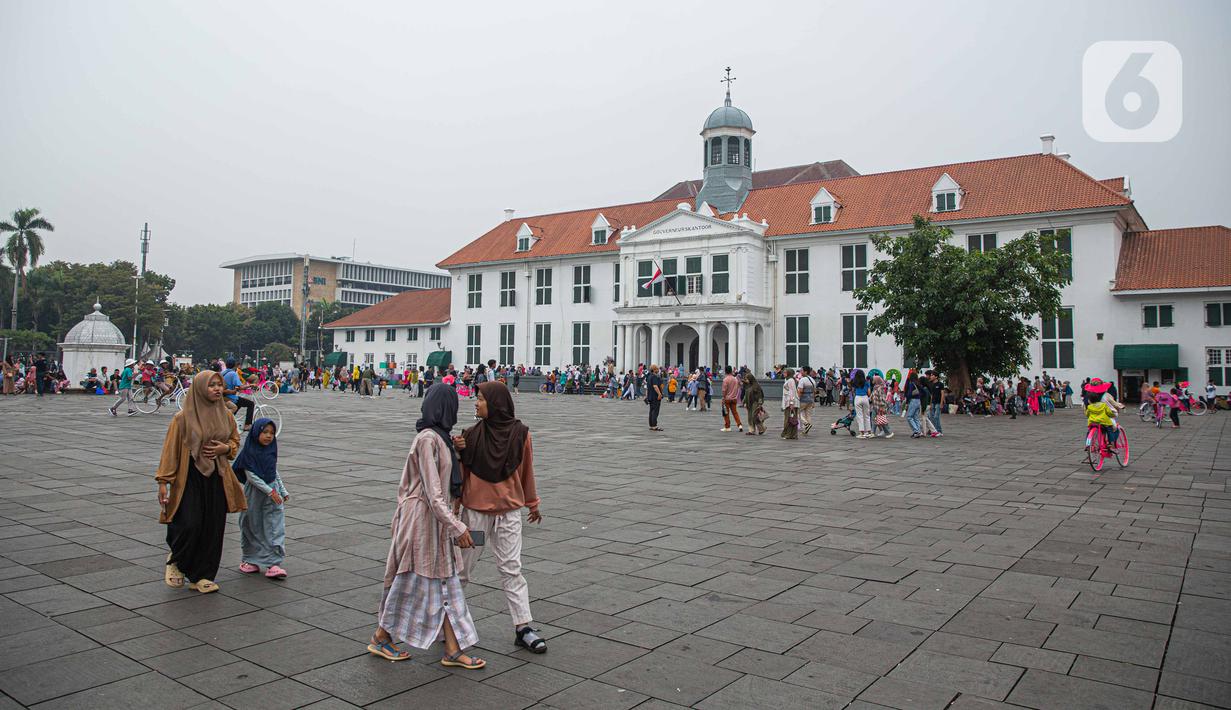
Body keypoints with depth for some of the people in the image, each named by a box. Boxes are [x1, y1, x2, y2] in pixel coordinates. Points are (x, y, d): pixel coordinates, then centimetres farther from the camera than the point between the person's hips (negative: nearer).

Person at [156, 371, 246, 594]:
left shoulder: (226, 416, 6)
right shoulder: (183, 417, -7)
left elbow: (235, 440, 18)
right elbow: (170, 449, -6)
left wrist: (225, 448, -5)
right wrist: (163, 482, -9)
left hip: (217, 478, 4)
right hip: (189, 477, -4)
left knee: (212, 529, 4)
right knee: (189, 525, -13)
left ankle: (201, 576, 17)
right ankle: (176, 561, 19)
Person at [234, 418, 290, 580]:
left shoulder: (271, 450, 5)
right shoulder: (249, 451, -11)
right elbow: (251, 476, -15)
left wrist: (283, 491, 14)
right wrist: (269, 491, -19)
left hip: (273, 492, 4)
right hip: (254, 493, -3)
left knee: (275, 528, -4)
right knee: (252, 527, 11)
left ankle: (273, 563, -5)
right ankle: (249, 559, 29)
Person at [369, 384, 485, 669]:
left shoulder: (438, 437, 9)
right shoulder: (428, 439, -20)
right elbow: (432, 492, -23)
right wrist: (457, 527, -24)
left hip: (435, 519, 9)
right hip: (423, 518, -9)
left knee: (445, 584, 9)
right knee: (414, 583, 5)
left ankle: (453, 650, 13)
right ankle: (381, 638, 24)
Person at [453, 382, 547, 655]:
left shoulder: (520, 433, -6)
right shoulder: (473, 434, -6)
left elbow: (526, 470, 7)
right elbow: (461, 471, 1)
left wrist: (532, 503, 16)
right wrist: (459, 451, -19)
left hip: (509, 511, 0)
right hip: (475, 510, 0)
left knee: (511, 569, 3)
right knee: (463, 566, 12)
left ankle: (523, 627, 7)